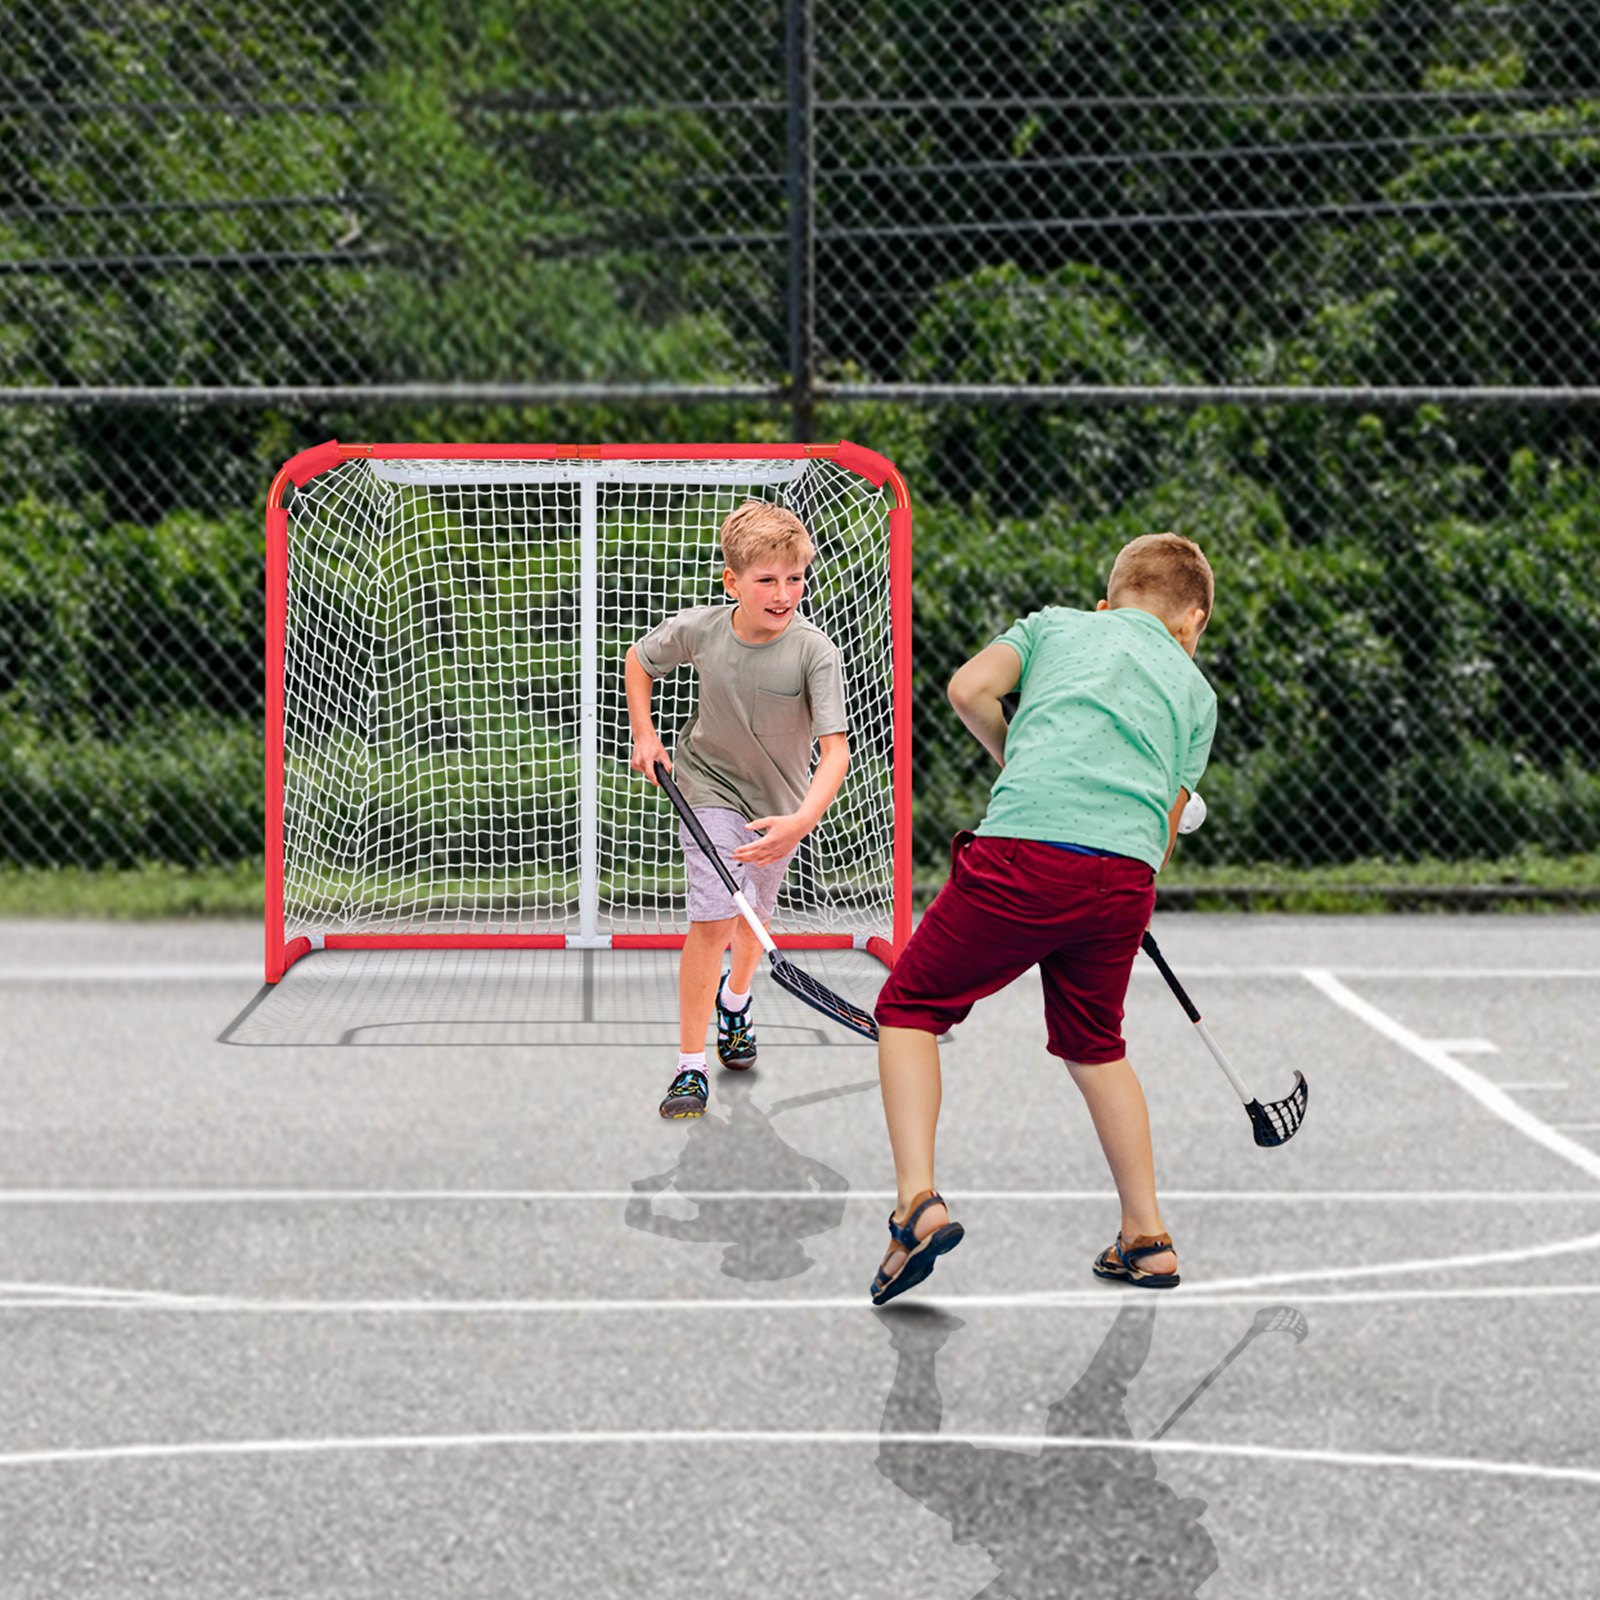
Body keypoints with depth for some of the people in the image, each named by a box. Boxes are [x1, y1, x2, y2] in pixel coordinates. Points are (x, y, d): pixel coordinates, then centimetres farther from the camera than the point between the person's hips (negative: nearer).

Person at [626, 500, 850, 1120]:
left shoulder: (815, 651, -27)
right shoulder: (697, 629, -21)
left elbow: (834, 750, -33)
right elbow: (638, 659, 3)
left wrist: (802, 822, -47)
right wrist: (644, 733, -4)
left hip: (783, 802, 1)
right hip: (709, 784, -1)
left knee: (755, 918, 21)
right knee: (713, 917, -17)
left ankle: (734, 999, 55)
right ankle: (690, 1066, -10)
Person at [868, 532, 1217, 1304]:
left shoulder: (1054, 623, 24)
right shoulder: (1195, 690, 28)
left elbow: (970, 689, 7)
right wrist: (1129, 916, 36)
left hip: (1026, 846, -3)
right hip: (1127, 871, 3)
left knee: (909, 1009, 11)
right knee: (1094, 1046, 25)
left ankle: (917, 1200, -7)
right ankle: (1147, 1239, 26)